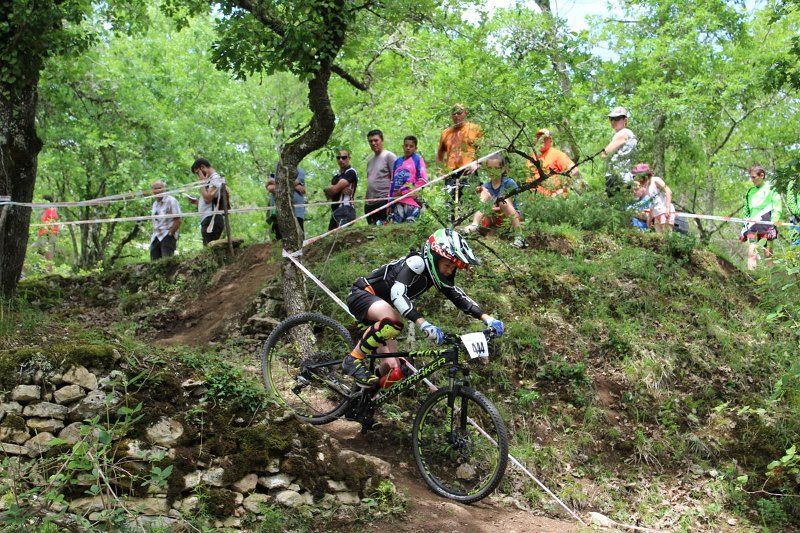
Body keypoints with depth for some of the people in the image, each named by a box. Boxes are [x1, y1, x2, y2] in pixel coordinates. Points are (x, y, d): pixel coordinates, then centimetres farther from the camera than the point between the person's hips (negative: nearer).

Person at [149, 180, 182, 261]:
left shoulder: (171, 200, -7)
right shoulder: (155, 204, 17)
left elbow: (178, 220, -11)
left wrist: (170, 233, -12)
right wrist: (153, 236, 12)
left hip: (167, 236, -7)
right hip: (155, 238, 8)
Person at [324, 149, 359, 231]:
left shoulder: (351, 172, -3)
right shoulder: (336, 175, 22)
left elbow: (334, 189, -12)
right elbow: (328, 196, 10)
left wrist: (326, 189, 10)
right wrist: (341, 190, -9)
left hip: (345, 210, -9)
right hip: (335, 212, 9)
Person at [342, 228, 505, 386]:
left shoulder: (436, 273, -3)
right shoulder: (417, 262, -27)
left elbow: (459, 297, -2)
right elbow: (397, 294, -41)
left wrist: (486, 317, -18)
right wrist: (423, 324, -52)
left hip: (381, 309, 8)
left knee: (392, 367, -3)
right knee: (393, 320, -40)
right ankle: (353, 360, -23)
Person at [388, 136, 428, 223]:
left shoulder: (417, 159, 3)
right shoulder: (398, 162, 17)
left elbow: (423, 180, -5)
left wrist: (404, 191, -7)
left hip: (412, 201, -5)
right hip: (398, 202, 5)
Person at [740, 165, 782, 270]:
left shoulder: (771, 189, 4)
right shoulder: (750, 192, 19)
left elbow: (777, 209, -2)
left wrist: (773, 225, -14)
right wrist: (744, 228, 16)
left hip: (766, 226, -4)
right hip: (752, 226, 4)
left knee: (768, 255, -5)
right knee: (751, 254, -9)